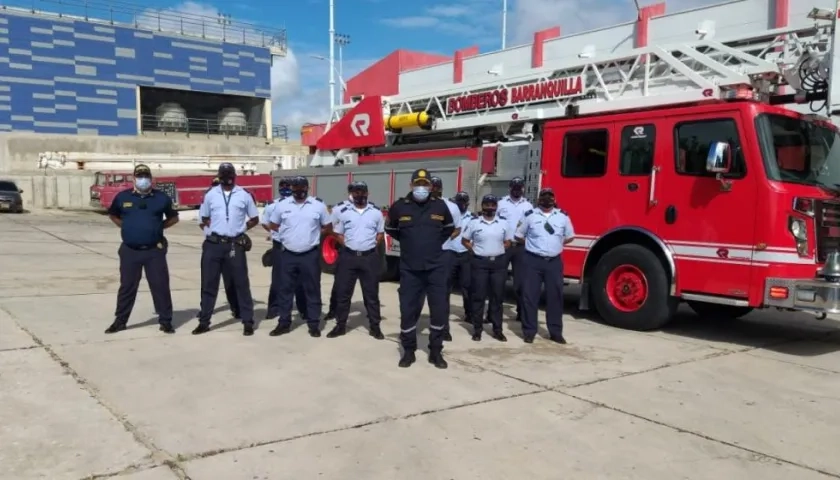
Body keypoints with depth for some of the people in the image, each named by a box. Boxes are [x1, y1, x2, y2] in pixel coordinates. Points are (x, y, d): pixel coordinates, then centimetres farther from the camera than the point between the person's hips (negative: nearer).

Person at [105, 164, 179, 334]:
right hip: (130, 251, 1)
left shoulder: (161, 197, 1)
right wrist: (125, 227, 5)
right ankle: (120, 321, 22)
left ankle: (165, 321, 10)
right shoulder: (123, 197, 3)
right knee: (127, 286, 9)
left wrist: (159, 226, 1)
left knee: (160, 285, 1)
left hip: (155, 250, -1)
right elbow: (113, 215, 20)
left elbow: (173, 218, 14)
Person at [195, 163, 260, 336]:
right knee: (208, 283, 7)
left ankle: (248, 322, 11)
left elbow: (254, 219, 11)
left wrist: (241, 228, -1)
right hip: (213, 244, 2)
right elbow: (204, 218, 16)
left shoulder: (244, 195, 3)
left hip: (235, 245, -1)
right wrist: (215, 227, 3)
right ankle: (204, 322, 17)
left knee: (241, 283, 3)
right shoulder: (211, 195, 7)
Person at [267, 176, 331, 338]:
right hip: (287, 255, 2)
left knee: (312, 290, 5)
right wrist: (287, 231, 4)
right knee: (284, 289, 7)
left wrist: (313, 233, -1)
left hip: (310, 255, -1)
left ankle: (314, 324, 14)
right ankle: (284, 323, 19)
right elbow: (272, 225, 13)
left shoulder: (318, 206, 0)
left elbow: (328, 229, 7)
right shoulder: (282, 205, 3)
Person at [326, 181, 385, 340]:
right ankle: (340, 325, 15)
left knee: (371, 293, 5)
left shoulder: (376, 212, 2)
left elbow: (381, 233, 10)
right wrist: (348, 246, 0)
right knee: (343, 292, 5)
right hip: (348, 256, 1)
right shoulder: (343, 212, 3)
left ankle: (375, 327, 13)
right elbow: (338, 234, 10)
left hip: (370, 257, -1)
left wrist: (371, 245, -1)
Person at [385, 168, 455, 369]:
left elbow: (449, 229, 18)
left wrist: (436, 243, 7)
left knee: (439, 309, 3)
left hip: (435, 268, 1)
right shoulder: (399, 207, -4)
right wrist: (408, 242, 8)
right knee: (408, 310, 3)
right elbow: (390, 229, 15)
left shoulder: (440, 206, 0)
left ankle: (436, 352, 19)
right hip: (409, 269, -1)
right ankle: (409, 351, 20)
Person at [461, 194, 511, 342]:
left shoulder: (504, 223, 4)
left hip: (498, 262, 2)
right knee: (478, 296, 1)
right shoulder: (474, 223, 0)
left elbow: (508, 242, 12)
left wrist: (497, 249, 1)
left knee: (497, 297, 6)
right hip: (480, 262, -1)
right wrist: (475, 249, -2)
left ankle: (497, 330, 13)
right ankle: (477, 329, 9)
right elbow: (465, 241, 8)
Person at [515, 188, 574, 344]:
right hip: (533, 261, -2)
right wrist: (532, 244, 5)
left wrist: (556, 243, 9)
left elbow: (570, 237, 16)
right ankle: (529, 331, 9)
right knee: (529, 295, 0)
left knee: (555, 296, 6)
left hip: (554, 262, 2)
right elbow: (519, 236, 8)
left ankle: (556, 332, 16)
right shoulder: (530, 215, 0)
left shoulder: (563, 216, 5)